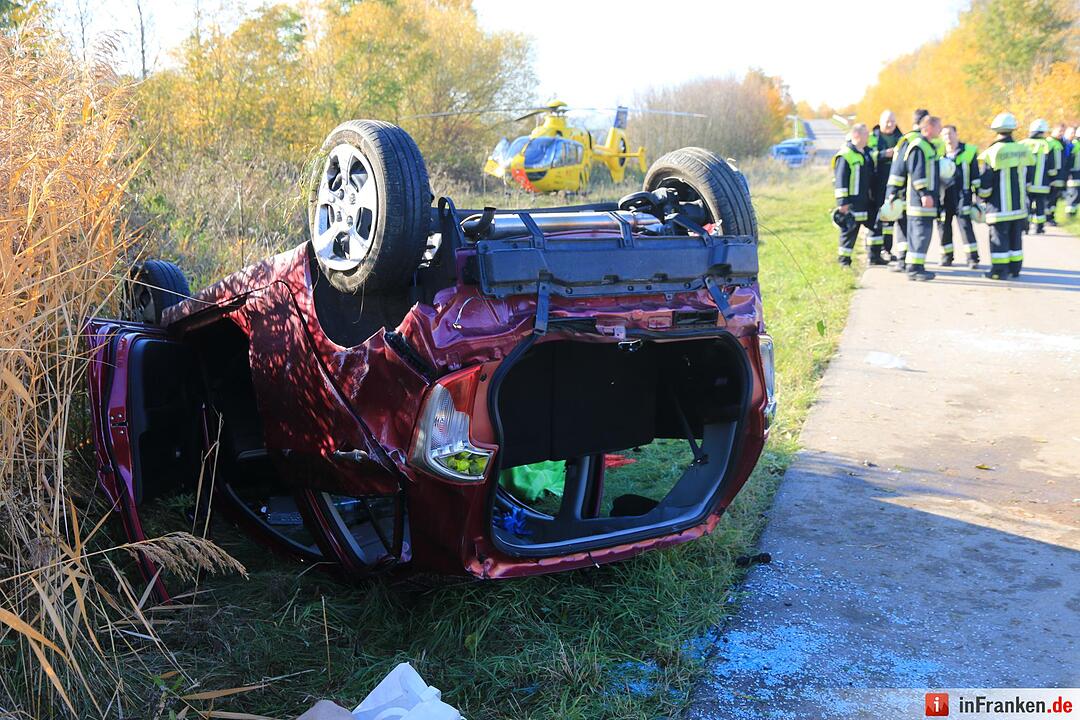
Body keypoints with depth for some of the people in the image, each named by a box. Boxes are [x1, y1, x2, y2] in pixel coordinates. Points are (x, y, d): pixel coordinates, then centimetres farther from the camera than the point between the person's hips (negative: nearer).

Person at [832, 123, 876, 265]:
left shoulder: (866, 153, 14)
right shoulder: (845, 155, -14)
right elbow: (840, 180, -18)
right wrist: (842, 201, -20)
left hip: (866, 201, 9)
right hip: (851, 202, -9)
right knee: (849, 230, -3)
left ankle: (875, 257, 23)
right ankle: (844, 260, 7)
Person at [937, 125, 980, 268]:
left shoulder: (969, 151, 1)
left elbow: (975, 174, 4)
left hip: (962, 195, -3)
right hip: (943, 196, 3)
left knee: (965, 224, -9)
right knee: (943, 225, 6)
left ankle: (972, 257, -6)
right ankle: (946, 256, 18)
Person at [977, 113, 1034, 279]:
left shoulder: (991, 153, -12)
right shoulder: (1023, 150, 4)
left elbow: (985, 183, -9)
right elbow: (1029, 177, 13)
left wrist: (983, 199, 7)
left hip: (1000, 207, -5)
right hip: (1020, 205, 5)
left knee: (999, 236, 1)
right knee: (1016, 236, 14)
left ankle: (1000, 270, 1)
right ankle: (1015, 268, 20)